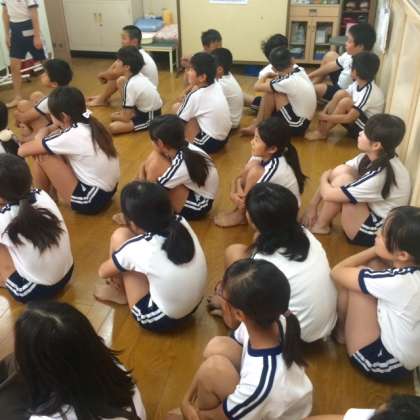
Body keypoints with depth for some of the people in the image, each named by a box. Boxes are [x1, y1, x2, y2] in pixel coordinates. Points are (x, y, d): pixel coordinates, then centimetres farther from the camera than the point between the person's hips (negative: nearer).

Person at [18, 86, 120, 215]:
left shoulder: (71, 136, -22)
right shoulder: (88, 123, 0)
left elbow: (22, 151, -14)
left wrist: (39, 138, 5)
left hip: (91, 200, -8)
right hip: (107, 190, 9)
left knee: (41, 156, -8)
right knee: (52, 151, 11)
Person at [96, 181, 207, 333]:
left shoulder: (136, 248, -24)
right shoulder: (181, 223, -13)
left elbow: (103, 272, -2)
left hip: (160, 319, -5)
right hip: (193, 306, 6)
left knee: (119, 236, -3)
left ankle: (120, 294, 20)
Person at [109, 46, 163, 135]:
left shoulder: (130, 85, -26)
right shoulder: (138, 76, -3)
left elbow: (126, 118, -22)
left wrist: (115, 117, -1)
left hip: (150, 118, -9)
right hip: (147, 109, 9)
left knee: (113, 127, -25)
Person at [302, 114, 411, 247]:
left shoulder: (380, 176, -33)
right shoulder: (371, 157, -7)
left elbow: (328, 194, -28)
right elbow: (331, 172, -1)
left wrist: (324, 178, -5)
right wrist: (313, 206, -4)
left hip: (376, 234, -8)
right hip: (370, 210, 8)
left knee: (343, 179, -24)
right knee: (340, 171, -9)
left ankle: (320, 226, -2)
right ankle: (322, 218, 2)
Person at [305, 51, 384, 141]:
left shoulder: (369, 92, -27)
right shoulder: (358, 84, -3)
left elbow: (349, 118, -31)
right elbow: (337, 97, 0)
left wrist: (326, 117, -22)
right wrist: (324, 113, -17)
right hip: (358, 122, 8)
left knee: (346, 102, -29)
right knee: (340, 94, -11)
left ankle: (322, 133, -15)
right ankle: (321, 127, -13)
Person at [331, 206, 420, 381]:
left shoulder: (396, 282, -35)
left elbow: (337, 271, -22)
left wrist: (374, 250, -13)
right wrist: (378, 251, -7)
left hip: (383, 363, -7)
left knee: (353, 281, -11)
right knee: (372, 265, 3)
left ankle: (341, 331, 17)